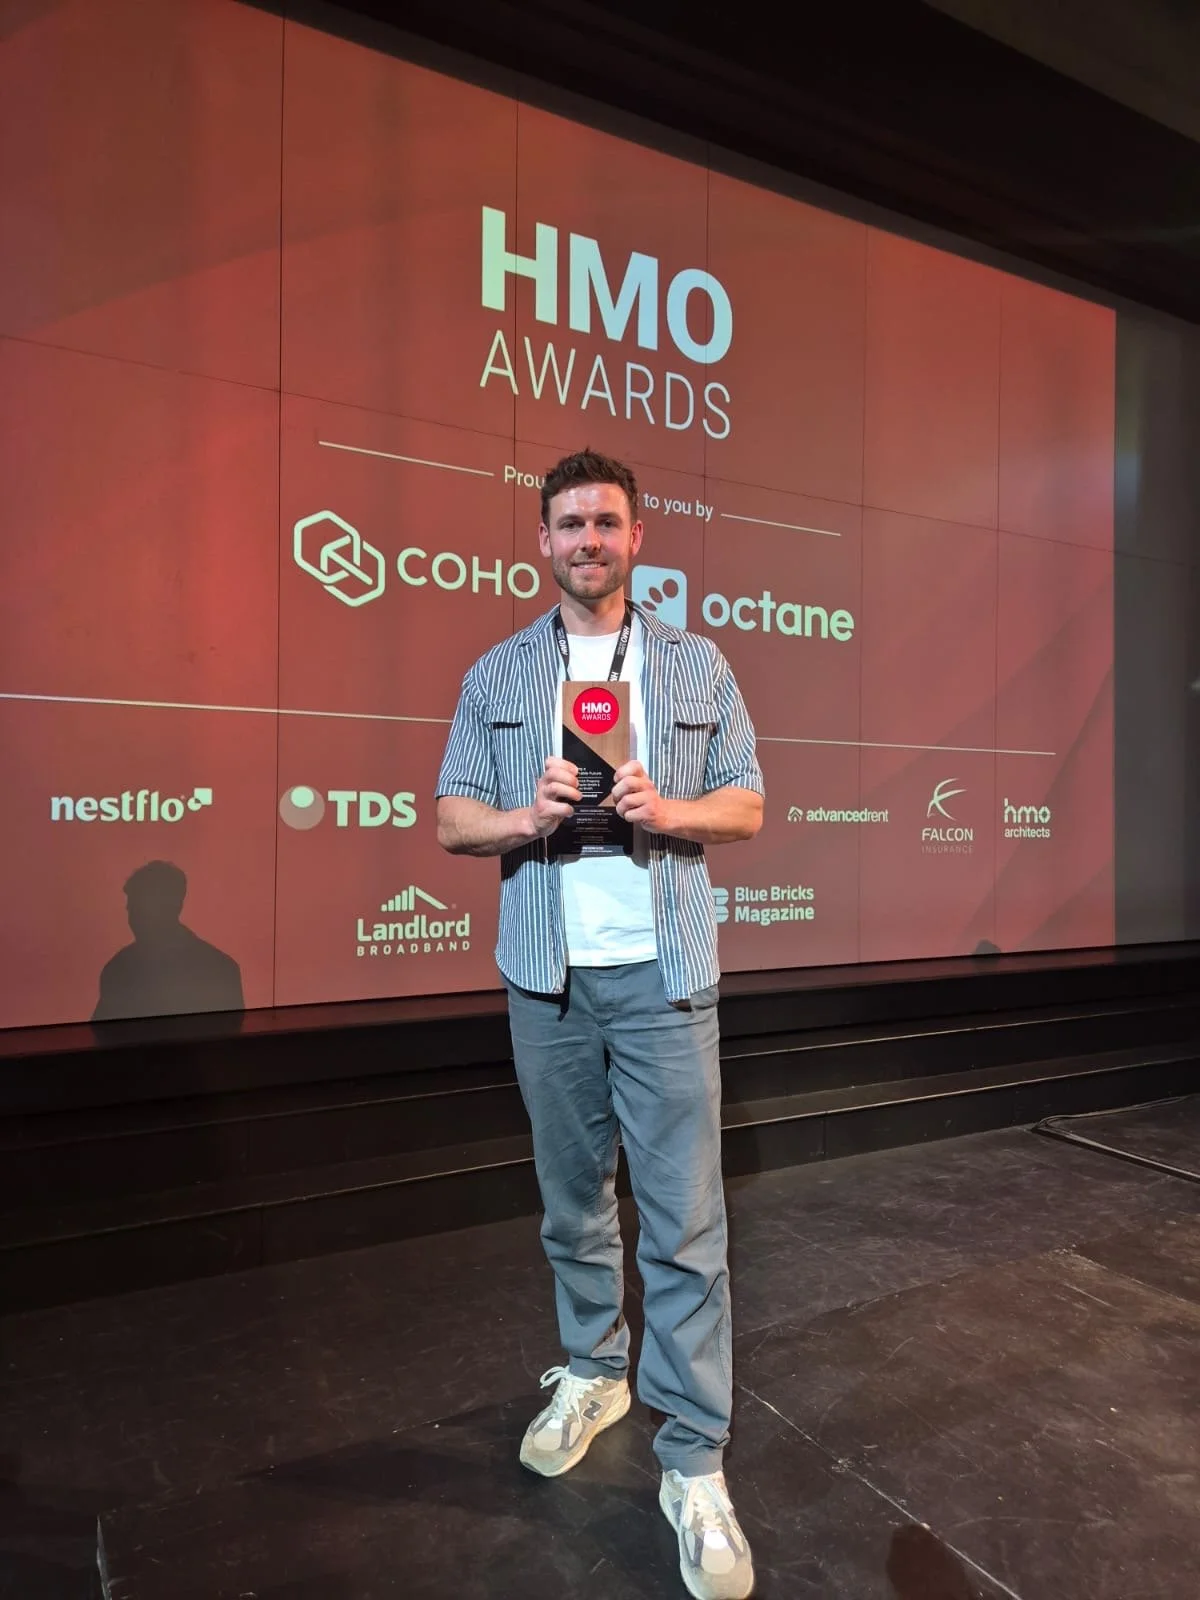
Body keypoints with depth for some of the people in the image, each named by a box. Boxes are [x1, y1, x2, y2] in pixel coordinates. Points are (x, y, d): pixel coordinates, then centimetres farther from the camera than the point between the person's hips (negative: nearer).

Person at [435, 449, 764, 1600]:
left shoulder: (697, 665, 7)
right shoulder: (497, 673, 8)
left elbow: (746, 807, 6)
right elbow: (451, 820, 6)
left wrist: (667, 810, -14)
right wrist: (525, 817, -15)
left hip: (664, 978, -1)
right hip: (547, 981, 2)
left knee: (685, 1221, 0)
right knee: (573, 1197, 15)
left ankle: (694, 1464, 14)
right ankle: (592, 1373, 37)